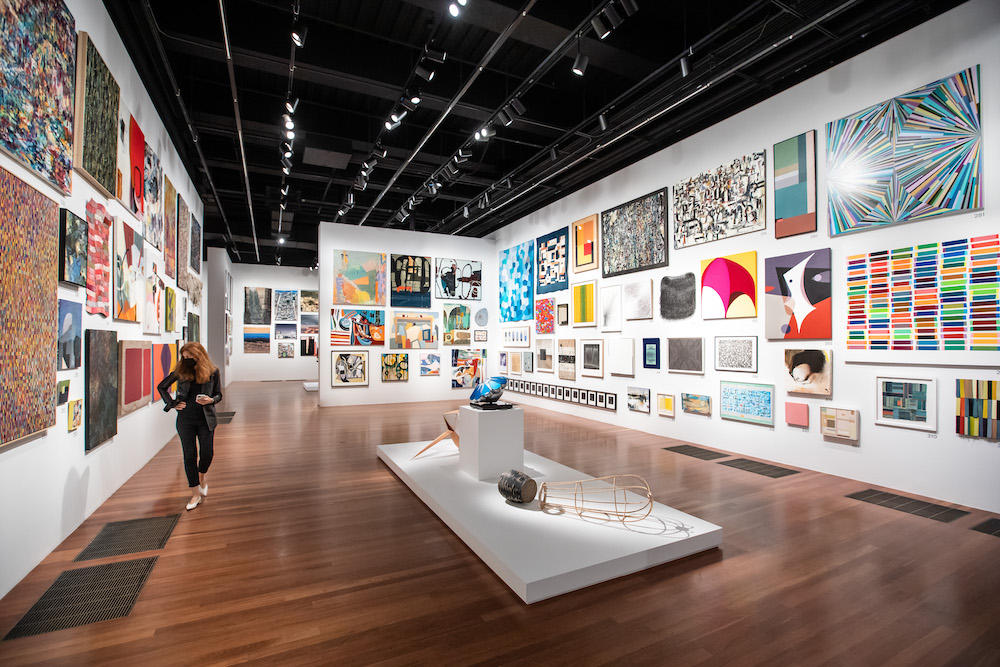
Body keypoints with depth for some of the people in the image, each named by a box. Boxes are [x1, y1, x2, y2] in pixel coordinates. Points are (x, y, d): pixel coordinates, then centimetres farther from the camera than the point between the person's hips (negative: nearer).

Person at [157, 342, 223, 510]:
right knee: (189, 455, 1)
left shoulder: (212, 372, -2)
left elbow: (218, 394, 6)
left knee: (207, 453, -2)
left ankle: (201, 477, 32)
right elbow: (161, 387, 15)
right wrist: (172, 404, 4)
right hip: (185, 419, 1)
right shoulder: (180, 371, 1)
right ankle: (195, 493, 11)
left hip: (206, 419, -1)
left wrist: (211, 400, -16)